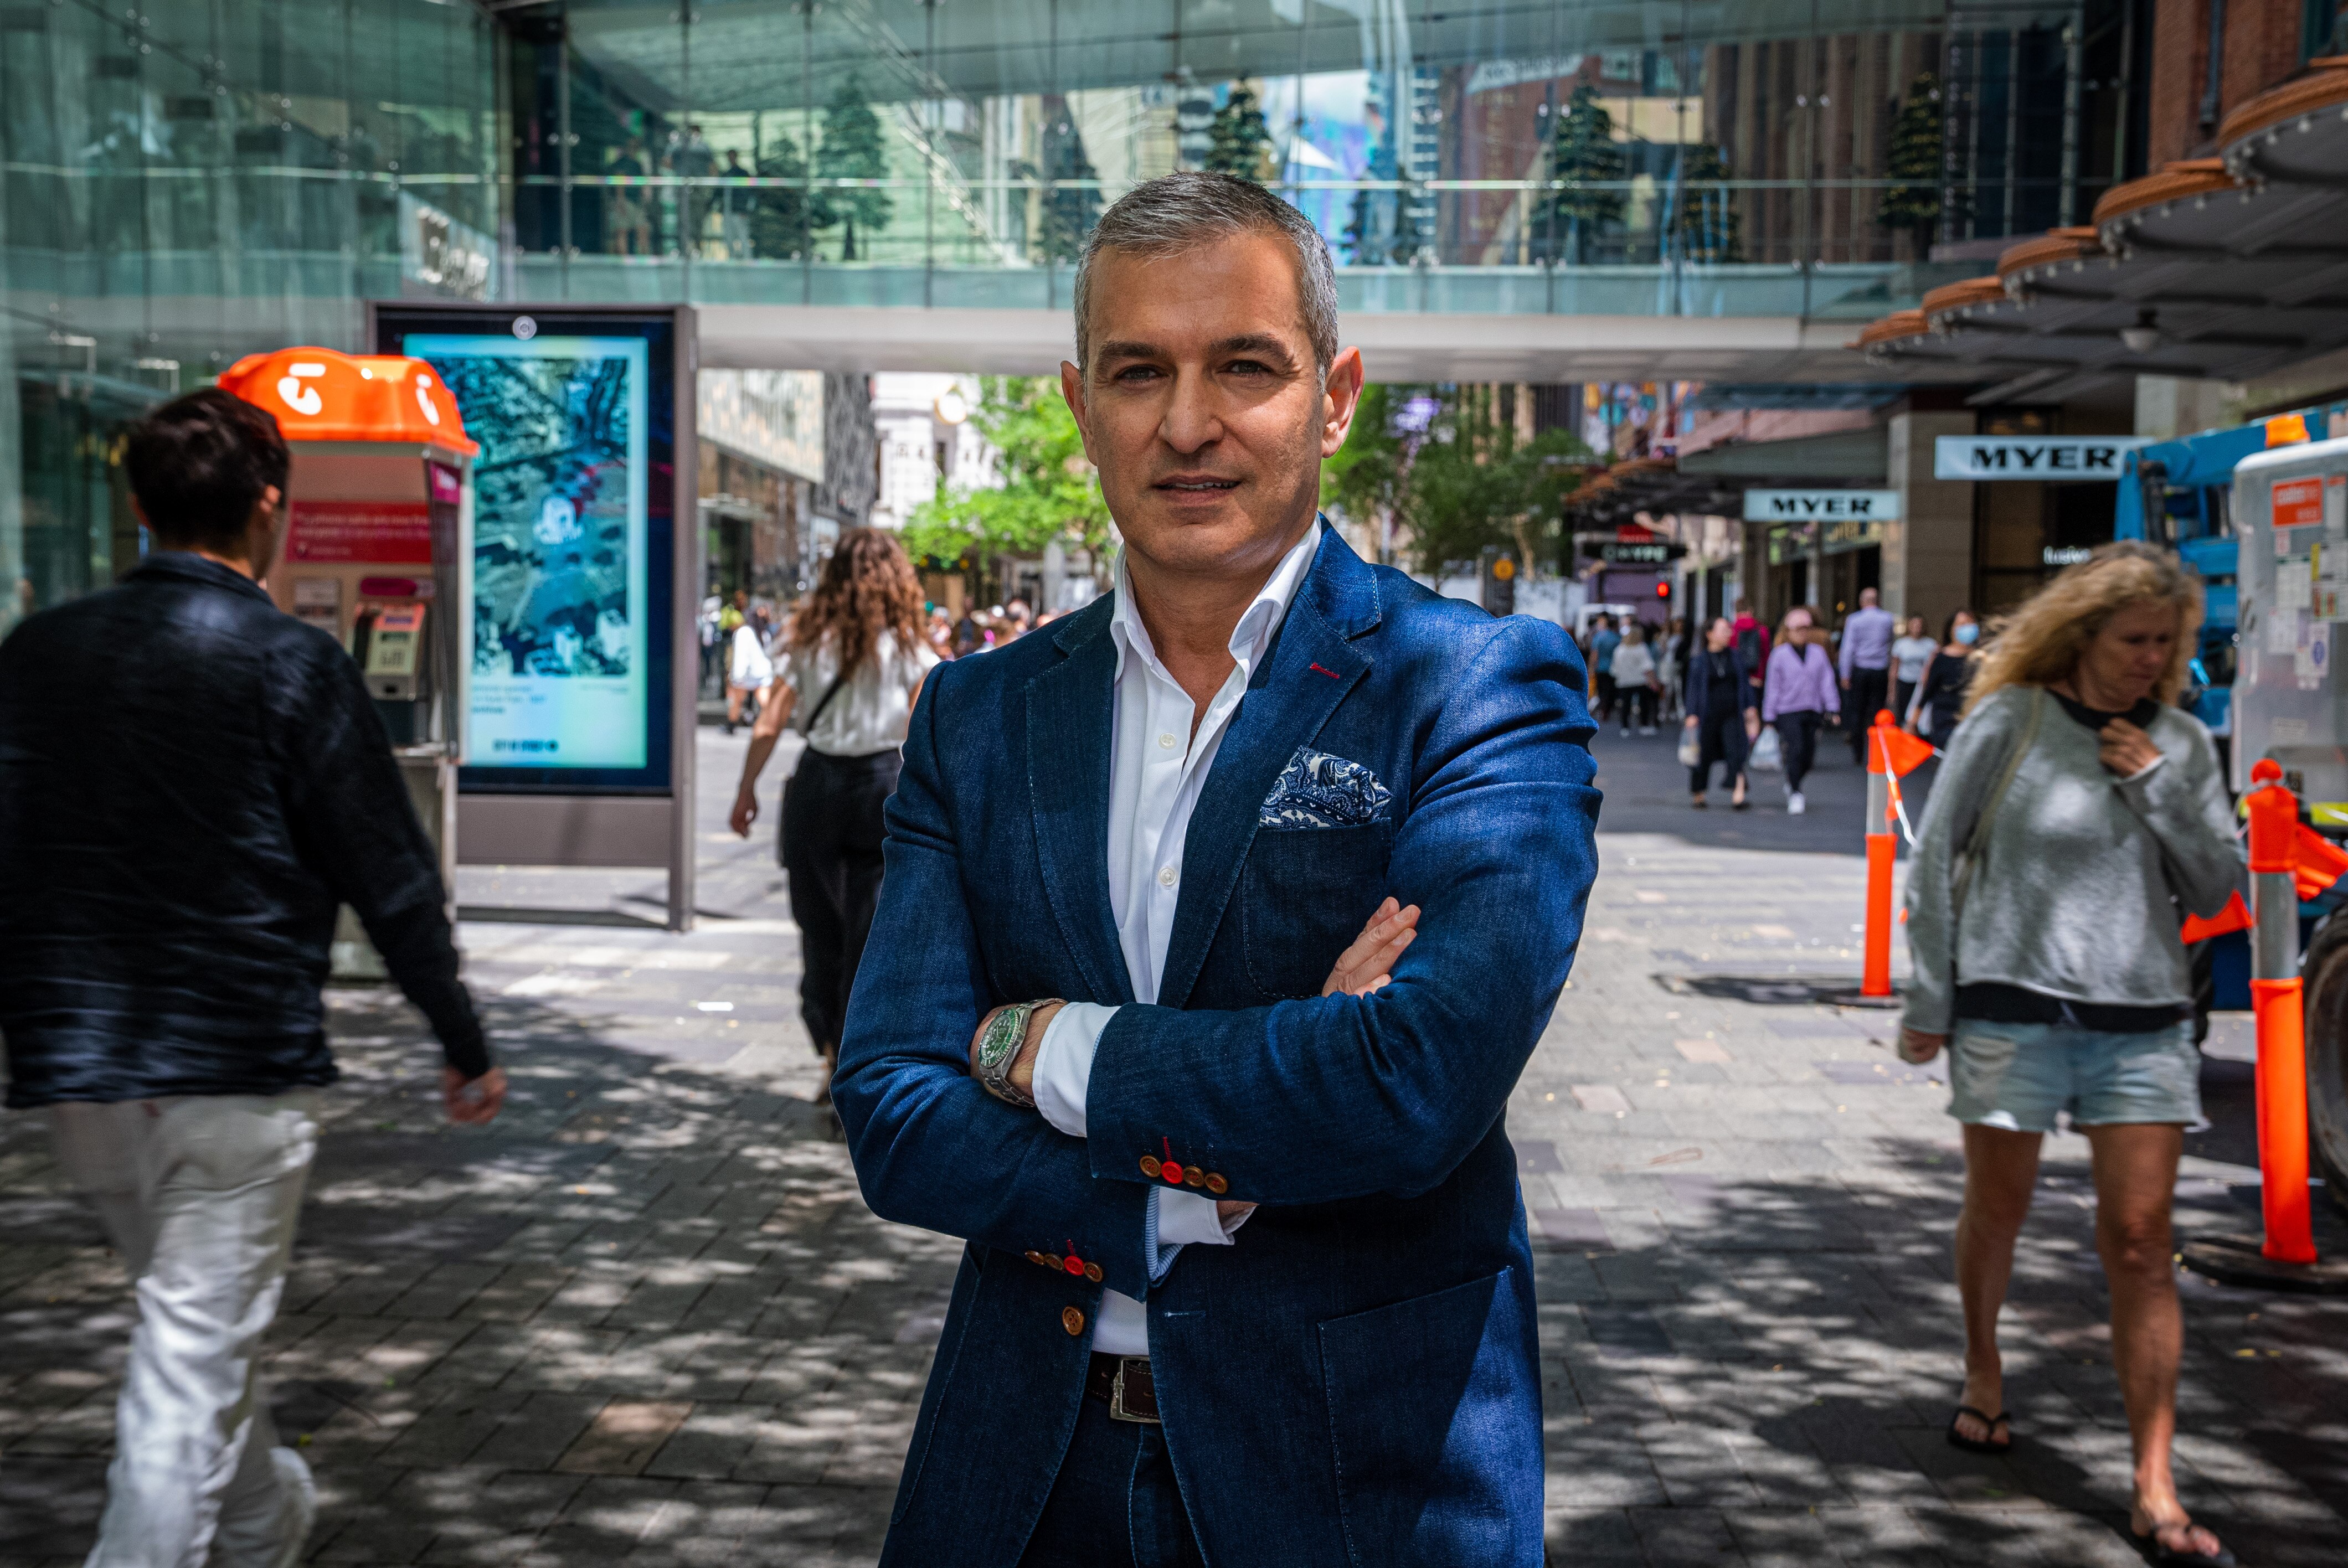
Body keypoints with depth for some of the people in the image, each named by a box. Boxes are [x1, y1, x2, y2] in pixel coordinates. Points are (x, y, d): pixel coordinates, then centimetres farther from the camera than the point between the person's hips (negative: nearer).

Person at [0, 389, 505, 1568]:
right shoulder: (290, 662, -11)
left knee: (201, 1328, 25)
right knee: (194, 1359, 0)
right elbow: (390, 876, -10)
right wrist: (465, 1045, 1)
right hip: (237, 1071, -6)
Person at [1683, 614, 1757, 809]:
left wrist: (1751, 707, 6)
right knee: (1704, 755, 6)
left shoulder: (1736, 657, 7)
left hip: (1732, 714, 1)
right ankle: (1699, 795, 22)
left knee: (1735, 753, -13)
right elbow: (1694, 689, 0)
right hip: (1709, 715, -1)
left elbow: (1744, 683, 12)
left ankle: (1738, 795, -17)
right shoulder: (1699, 661, 0)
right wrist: (1692, 714, -7)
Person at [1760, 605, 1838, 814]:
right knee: (1796, 751, -14)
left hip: (1812, 711, 4)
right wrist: (1769, 717, 1)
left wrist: (1833, 709, 2)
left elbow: (1827, 682, 9)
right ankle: (1795, 796, -5)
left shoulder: (1818, 653, 6)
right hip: (1788, 712, -3)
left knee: (1809, 755, 6)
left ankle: (1791, 784, 32)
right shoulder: (1779, 655, -2)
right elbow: (1773, 686, 2)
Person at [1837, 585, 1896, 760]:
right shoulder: (1887, 618, 1)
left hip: (1860, 671, -1)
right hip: (1881, 671, 1)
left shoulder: (1854, 619, -4)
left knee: (1858, 713, 7)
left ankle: (1858, 753, 7)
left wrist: (1845, 675, -3)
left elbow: (1848, 648, -6)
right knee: (1877, 713, 2)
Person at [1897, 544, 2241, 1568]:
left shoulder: (2181, 743, 7)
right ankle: (1983, 1374, 40)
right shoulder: (2011, 722, -3)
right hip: (2014, 1009, -2)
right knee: (1998, 1213, 12)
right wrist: (1927, 1002, -1)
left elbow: (2216, 889, 6)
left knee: (2139, 1242, -1)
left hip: (2143, 1020, 2)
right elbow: (1935, 859, 1)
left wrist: (2158, 786, -7)